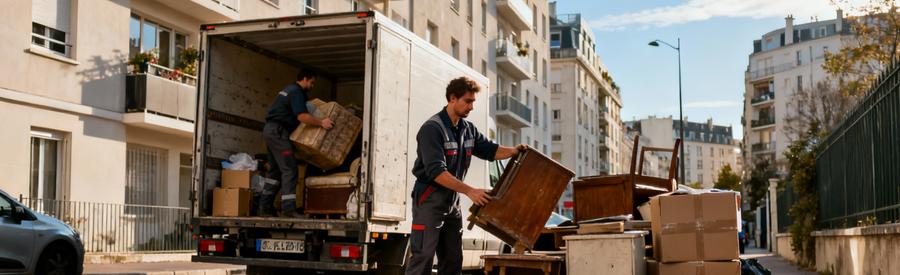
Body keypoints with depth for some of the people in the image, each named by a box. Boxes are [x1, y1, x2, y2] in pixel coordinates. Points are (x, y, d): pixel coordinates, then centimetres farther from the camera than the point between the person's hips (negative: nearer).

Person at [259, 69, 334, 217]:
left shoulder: (290, 89, 21)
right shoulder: (296, 92, -12)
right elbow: (302, 116, -24)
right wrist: (321, 123, -22)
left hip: (270, 130, 11)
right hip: (278, 131, -11)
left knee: (275, 170, 13)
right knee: (289, 169, -13)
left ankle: (265, 207, 14)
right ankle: (288, 208, -19)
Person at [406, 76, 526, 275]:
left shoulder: (468, 129, 8)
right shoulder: (432, 129, -17)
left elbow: (490, 150, 15)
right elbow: (436, 171, -25)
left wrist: (514, 151, -6)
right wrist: (469, 191, -30)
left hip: (452, 203, 8)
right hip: (429, 201, -8)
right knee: (423, 258, -10)